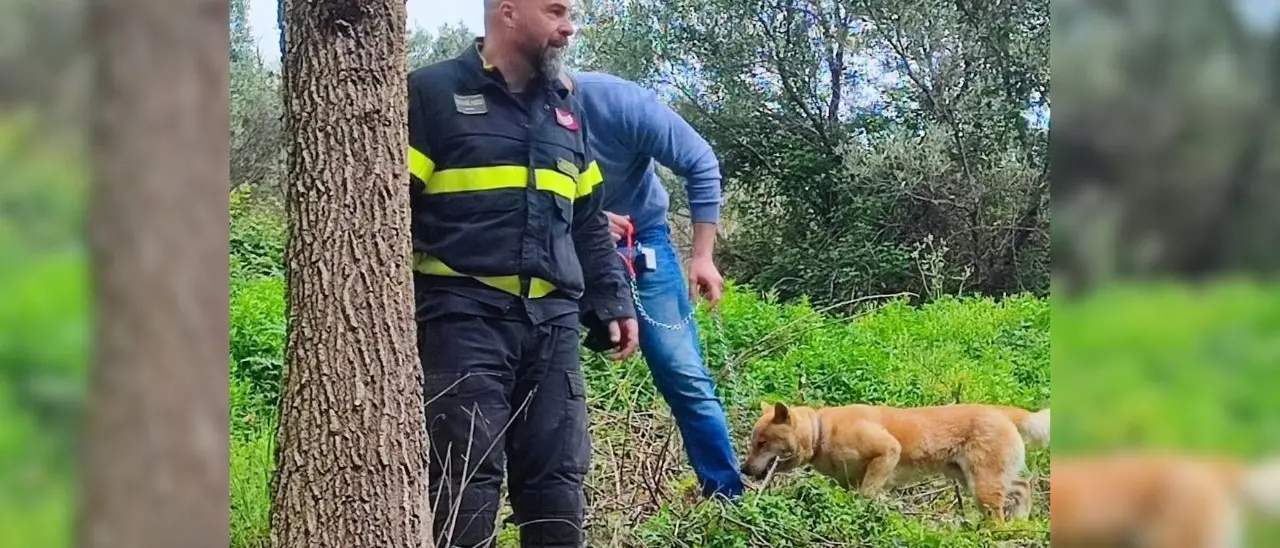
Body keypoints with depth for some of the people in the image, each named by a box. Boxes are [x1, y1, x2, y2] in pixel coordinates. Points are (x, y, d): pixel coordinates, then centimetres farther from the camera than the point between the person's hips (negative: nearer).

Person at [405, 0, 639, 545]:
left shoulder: (565, 107, 20)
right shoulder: (433, 93, 0)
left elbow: (589, 223, 25)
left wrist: (613, 302, 17)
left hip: (553, 320, 6)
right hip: (464, 317, -6)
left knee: (558, 475, 3)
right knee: (466, 476, -7)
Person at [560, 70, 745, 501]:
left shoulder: (620, 102, -26)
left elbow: (700, 164, -14)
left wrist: (702, 256, -13)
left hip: (639, 238, -1)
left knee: (684, 376, -5)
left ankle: (727, 496, 2)